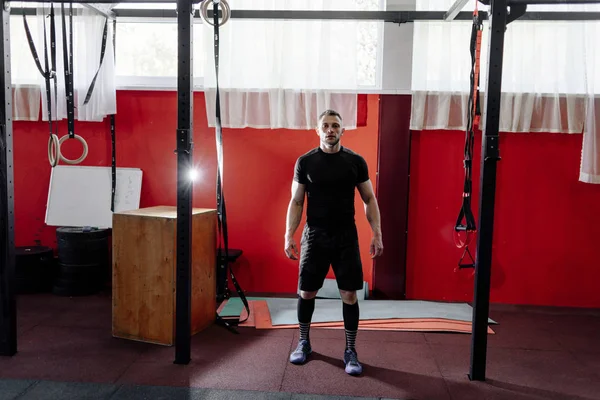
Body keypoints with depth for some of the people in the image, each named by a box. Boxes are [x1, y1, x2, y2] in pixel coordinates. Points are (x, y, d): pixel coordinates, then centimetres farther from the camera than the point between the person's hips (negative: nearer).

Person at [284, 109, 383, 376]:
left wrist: (377, 234, -7)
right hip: (314, 236, 0)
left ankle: (350, 351, 16)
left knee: (349, 295, 1)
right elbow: (296, 202, 1)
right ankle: (304, 343, 30)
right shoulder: (305, 162, -2)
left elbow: (369, 199, 3)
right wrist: (289, 236, -9)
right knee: (306, 292, 8)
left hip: (346, 237, 0)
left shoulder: (356, 161, -1)